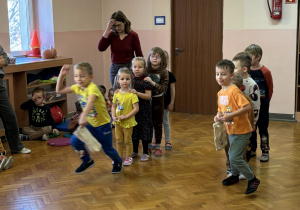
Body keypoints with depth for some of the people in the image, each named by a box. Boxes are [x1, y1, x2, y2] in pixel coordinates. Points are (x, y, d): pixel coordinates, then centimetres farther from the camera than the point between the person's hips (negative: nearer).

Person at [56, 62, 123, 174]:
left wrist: (83, 117, -63)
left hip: (103, 124, -6)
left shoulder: (92, 87, -29)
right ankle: (87, 161, 15)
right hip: (89, 124, 6)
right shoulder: (77, 87, -6)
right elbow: (59, 90, 1)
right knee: (75, 141, -11)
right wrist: (61, 75, -11)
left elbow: (90, 102, -48)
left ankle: (118, 162, 45)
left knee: (107, 149, 10)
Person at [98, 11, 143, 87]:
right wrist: (107, 29, -14)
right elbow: (101, 48, -12)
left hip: (129, 68, -3)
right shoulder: (112, 34, 1)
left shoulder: (133, 35, -6)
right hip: (115, 69, 3)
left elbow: (139, 55, -2)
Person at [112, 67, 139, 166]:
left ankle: (129, 157, 22)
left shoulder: (132, 94, -15)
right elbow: (114, 106, 8)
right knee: (118, 140, 15)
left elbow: (136, 108, -17)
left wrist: (126, 116, -21)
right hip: (118, 121, 5)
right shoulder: (117, 93, 0)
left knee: (128, 140, 8)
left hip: (128, 122, -5)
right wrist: (114, 116, -6)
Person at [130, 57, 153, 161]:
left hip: (143, 109, -4)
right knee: (134, 129, 13)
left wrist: (137, 93, -28)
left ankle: (146, 152, 14)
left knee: (144, 129, 1)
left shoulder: (146, 80, -11)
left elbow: (148, 96, -16)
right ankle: (135, 151, 27)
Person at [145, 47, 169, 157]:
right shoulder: (145, 70, -3)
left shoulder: (163, 72, -7)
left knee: (157, 123, 8)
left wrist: (152, 82, -26)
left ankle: (158, 146, 19)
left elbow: (164, 88, -15)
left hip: (157, 100, -1)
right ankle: (148, 144, 21)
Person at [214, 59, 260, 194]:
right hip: (231, 130, 8)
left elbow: (247, 107, -28)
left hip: (242, 131, -8)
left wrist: (230, 116, -29)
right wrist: (218, 116, -3)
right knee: (232, 155, 21)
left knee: (234, 157, -11)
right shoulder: (220, 93, 5)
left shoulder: (234, 91, -22)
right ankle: (235, 176, 43)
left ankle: (253, 180, 4)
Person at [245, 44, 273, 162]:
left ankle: (265, 152, 16)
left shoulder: (265, 72, -13)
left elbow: (270, 89, -2)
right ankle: (252, 149, 28)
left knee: (263, 129, 4)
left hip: (262, 106, -4)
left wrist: (265, 102, 6)